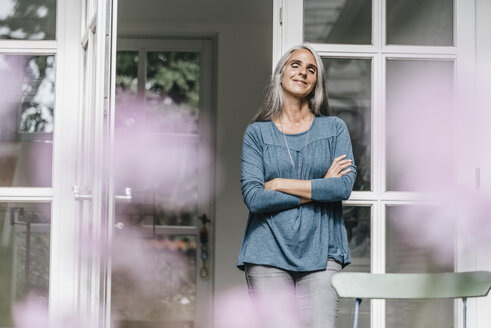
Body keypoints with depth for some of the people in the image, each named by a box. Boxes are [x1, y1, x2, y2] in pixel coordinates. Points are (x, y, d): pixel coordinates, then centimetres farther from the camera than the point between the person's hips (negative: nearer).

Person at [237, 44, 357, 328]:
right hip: (269, 252, 0)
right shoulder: (257, 132, 9)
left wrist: (280, 184, -4)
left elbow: (345, 186, -4)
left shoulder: (335, 128, 13)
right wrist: (319, 188, -5)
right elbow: (253, 198, -4)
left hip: (320, 251, 1)